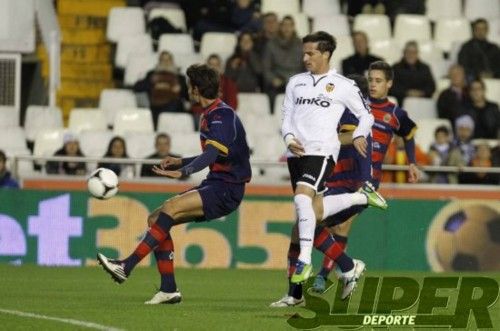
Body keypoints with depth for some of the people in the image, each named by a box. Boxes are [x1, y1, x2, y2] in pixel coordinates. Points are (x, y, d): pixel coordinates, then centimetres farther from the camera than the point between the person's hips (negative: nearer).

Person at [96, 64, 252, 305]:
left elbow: (211, 154, -28)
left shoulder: (222, 115, -14)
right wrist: (181, 162, 22)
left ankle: (126, 267, -30)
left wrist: (183, 172, -38)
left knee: (171, 208, -27)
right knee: (156, 219, 3)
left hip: (227, 189, -10)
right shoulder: (210, 115, 16)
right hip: (214, 185, 10)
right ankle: (169, 289, 1)